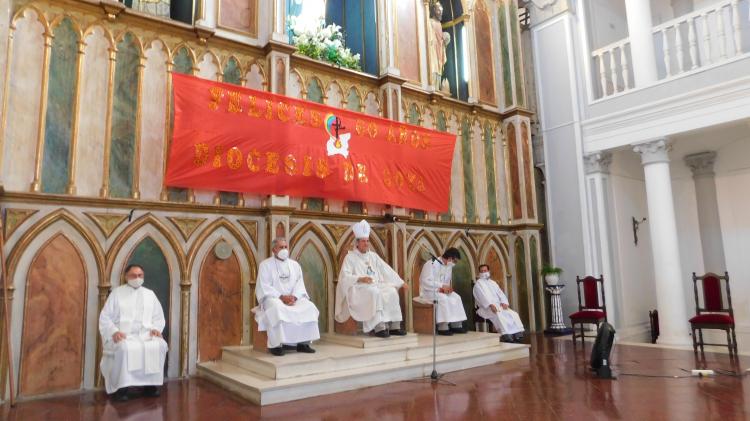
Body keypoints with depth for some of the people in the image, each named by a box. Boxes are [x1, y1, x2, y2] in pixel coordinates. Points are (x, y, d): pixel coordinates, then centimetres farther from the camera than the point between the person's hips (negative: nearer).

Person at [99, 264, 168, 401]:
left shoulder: (150, 294, 17)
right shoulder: (117, 293, 9)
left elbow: (159, 317, 19)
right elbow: (105, 317, 3)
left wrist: (156, 328, -3)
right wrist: (114, 331, -14)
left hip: (145, 334, 2)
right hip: (123, 335, -2)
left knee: (160, 345, -28)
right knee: (125, 348, -37)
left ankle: (150, 384, -17)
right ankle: (120, 387, -23)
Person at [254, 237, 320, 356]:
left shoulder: (295, 265, 15)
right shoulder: (265, 265, 3)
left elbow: (299, 284, 7)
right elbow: (264, 287, -7)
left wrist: (294, 296, -14)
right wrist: (281, 297, -19)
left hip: (293, 298, 4)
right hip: (272, 298, -4)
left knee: (308, 307, -23)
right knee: (277, 309, -37)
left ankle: (303, 342, -19)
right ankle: (276, 345, -32)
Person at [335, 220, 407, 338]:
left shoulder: (373, 256, 20)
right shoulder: (350, 257, 3)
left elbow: (387, 270, 19)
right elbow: (345, 277, -8)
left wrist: (401, 282, 12)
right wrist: (360, 278, -22)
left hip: (377, 285, 5)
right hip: (359, 288, -5)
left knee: (392, 292, -23)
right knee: (375, 293, -36)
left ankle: (394, 325, -23)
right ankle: (379, 327, -37)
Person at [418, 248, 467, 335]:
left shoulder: (449, 267, 6)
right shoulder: (431, 264, -19)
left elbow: (446, 282, 13)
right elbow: (426, 282, -25)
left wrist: (444, 288, -10)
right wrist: (442, 286, -28)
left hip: (441, 291, 8)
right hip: (427, 291, -7)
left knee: (456, 298, -13)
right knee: (443, 298, -32)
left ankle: (456, 325, -12)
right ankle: (443, 327, -29)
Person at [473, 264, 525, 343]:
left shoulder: (493, 283, 23)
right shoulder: (478, 283, 3)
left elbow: (500, 294, 12)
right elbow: (482, 296, -13)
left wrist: (504, 302, -9)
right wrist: (491, 305, -28)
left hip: (499, 306, 6)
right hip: (486, 308, -6)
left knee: (513, 314, -15)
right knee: (498, 315, -36)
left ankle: (518, 334, -22)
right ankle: (506, 335, -43)